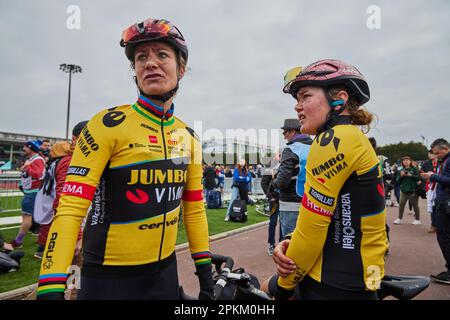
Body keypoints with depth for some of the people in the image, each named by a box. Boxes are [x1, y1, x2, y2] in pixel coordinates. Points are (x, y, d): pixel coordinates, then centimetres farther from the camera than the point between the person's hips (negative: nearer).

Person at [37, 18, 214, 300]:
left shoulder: (189, 138, 1)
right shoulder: (108, 125, -14)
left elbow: (194, 208, 6)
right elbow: (70, 208, -18)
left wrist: (205, 268, 6)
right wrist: (51, 287, -24)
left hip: (164, 270, 5)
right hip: (108, 277, -5)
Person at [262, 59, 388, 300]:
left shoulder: (334, 140, -19)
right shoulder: (354, 139, 10)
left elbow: (311, 227, -19)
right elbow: (323, 222, 8)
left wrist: (283, 286, -6)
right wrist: (289, 245, -7)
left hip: (332, 287, -8)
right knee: (266, 287, 24)